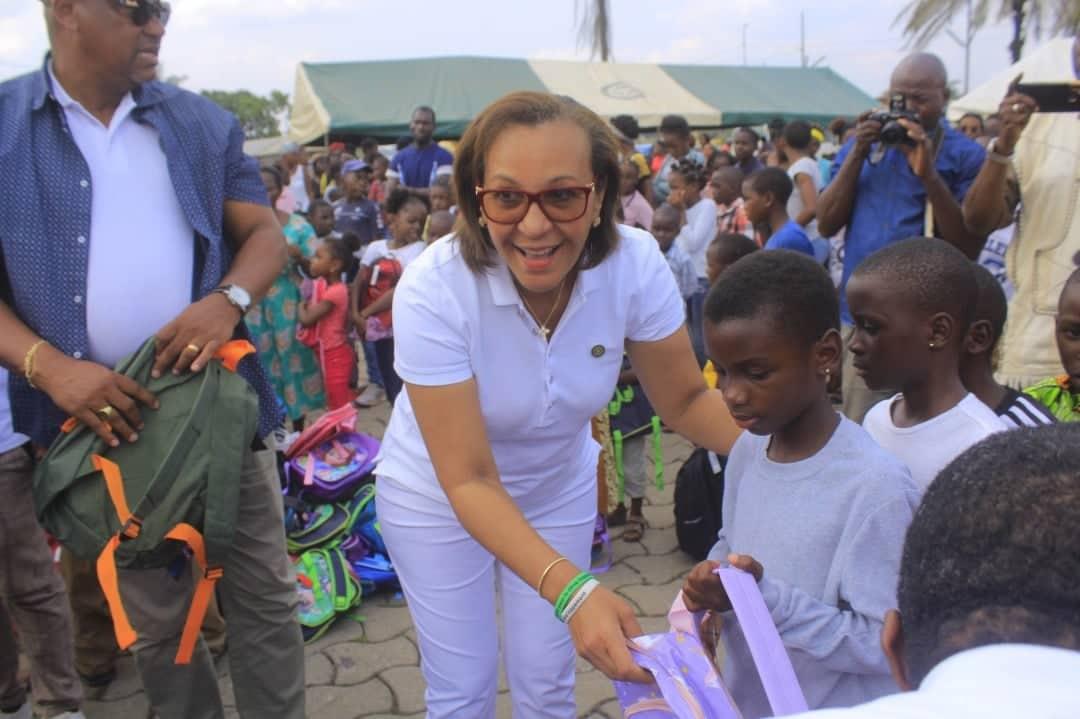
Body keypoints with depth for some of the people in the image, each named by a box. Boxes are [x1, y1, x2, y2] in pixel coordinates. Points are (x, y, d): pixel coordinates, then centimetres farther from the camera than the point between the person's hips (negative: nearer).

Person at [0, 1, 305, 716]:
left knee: (266, 596, 9)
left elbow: (266, 234, 4)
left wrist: (229, 299, -18)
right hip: (103, 420, -1)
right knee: (155, 617, 16)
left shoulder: (205, 123, 4)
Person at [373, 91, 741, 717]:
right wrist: (572, 590, -46)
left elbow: (686, 400, -12)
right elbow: (469, 481, -32)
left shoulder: (635, 262, -25)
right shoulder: (434, 289, -33)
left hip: (558, 488, 3)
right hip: (439, 494, -2)